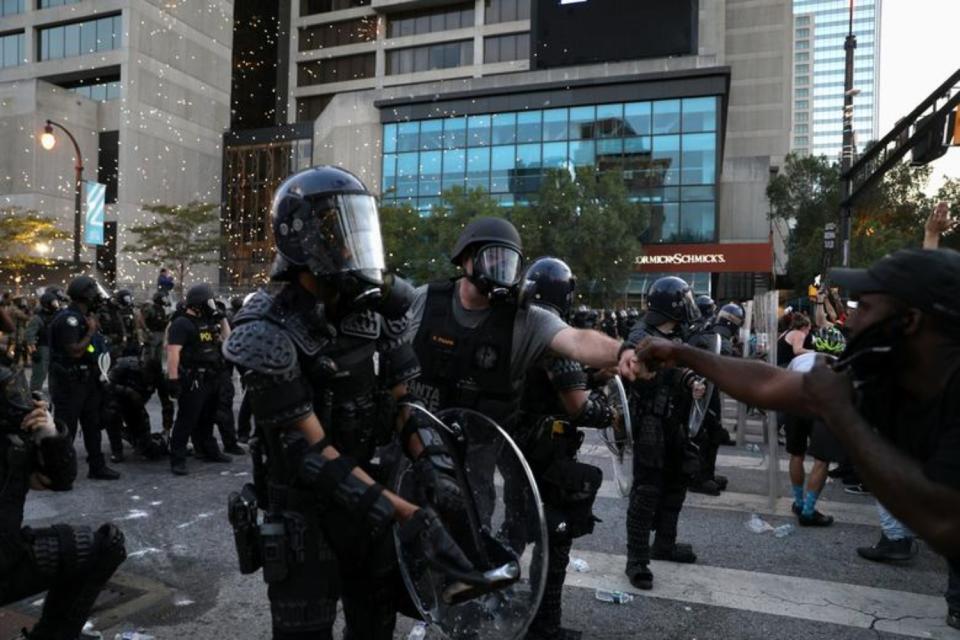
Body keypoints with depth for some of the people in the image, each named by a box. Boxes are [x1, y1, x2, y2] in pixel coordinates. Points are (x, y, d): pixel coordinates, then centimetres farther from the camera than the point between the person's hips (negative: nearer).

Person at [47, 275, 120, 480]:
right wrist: (91, 331, -18)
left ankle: (97, 466, 22)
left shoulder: (84, 317, 11)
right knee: (65, 428, 0)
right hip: (69, 384, -10)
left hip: (86, 381, 10)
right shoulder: (68, 319, -18)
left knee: (93, 425, 13)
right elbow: (74, 351, -25)